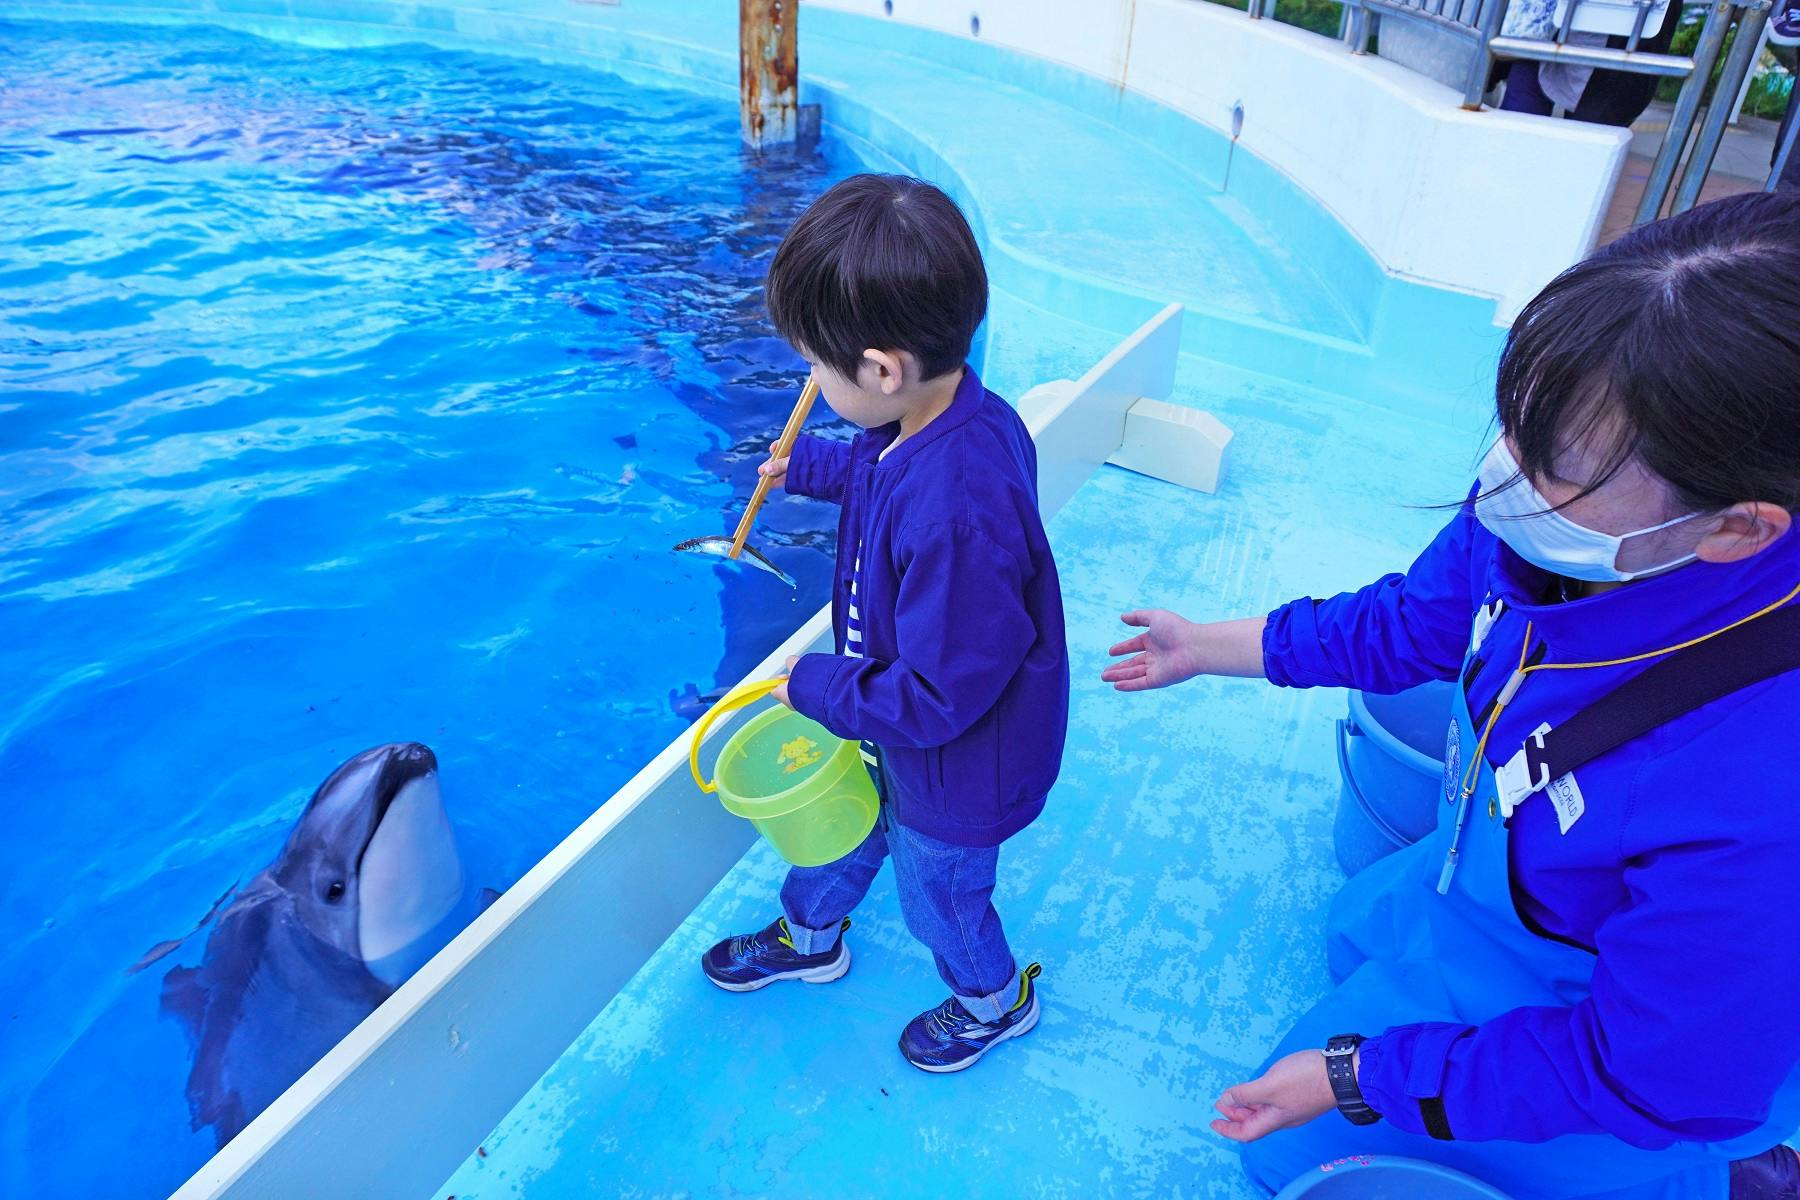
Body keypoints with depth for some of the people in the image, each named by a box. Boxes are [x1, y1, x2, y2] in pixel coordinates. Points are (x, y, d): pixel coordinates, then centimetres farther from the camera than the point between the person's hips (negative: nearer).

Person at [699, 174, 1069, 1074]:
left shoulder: (956, 513, -44)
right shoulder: (944, 418, -15)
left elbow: (942, 696, -35)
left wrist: (815, 686, -21)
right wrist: (803, 468, 26)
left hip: (956, 771, -8)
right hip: (899, 728, 8)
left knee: (940, 899, 22)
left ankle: (996, 1002, 55)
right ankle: (809, 938, 63)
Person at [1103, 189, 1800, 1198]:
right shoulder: (1540, 526, -26)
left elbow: (1635, 1080, -29)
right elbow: (1413, 622, -4)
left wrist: (1353, 1077, -21)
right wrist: (1206, 648, 7)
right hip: (1487, 869, 6)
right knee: (1354, 938, 35)